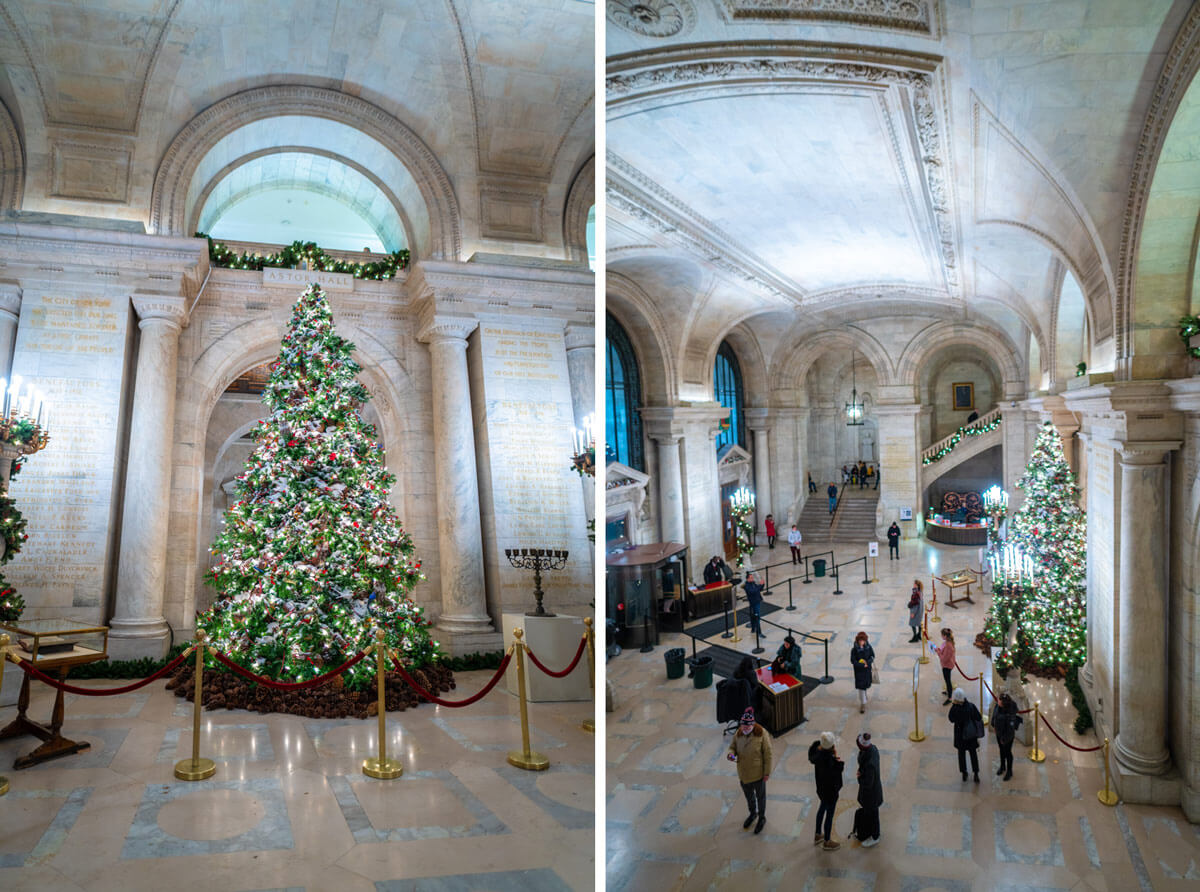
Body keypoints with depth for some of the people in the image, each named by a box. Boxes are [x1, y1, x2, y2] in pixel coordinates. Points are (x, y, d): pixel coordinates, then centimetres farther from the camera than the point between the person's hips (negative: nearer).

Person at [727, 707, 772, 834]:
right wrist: (731, 754, -19)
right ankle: (753, 814, 53)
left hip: (758, 773, -4)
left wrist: (767, 772, -13)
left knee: (760, 796, 19)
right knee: (748, 795, 26)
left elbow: (767, 754, -16)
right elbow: (732, 746, 4)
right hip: (743, 773, 4)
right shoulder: (739, 733, -11)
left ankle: (762, 818, 43)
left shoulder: (762, 733, -23)